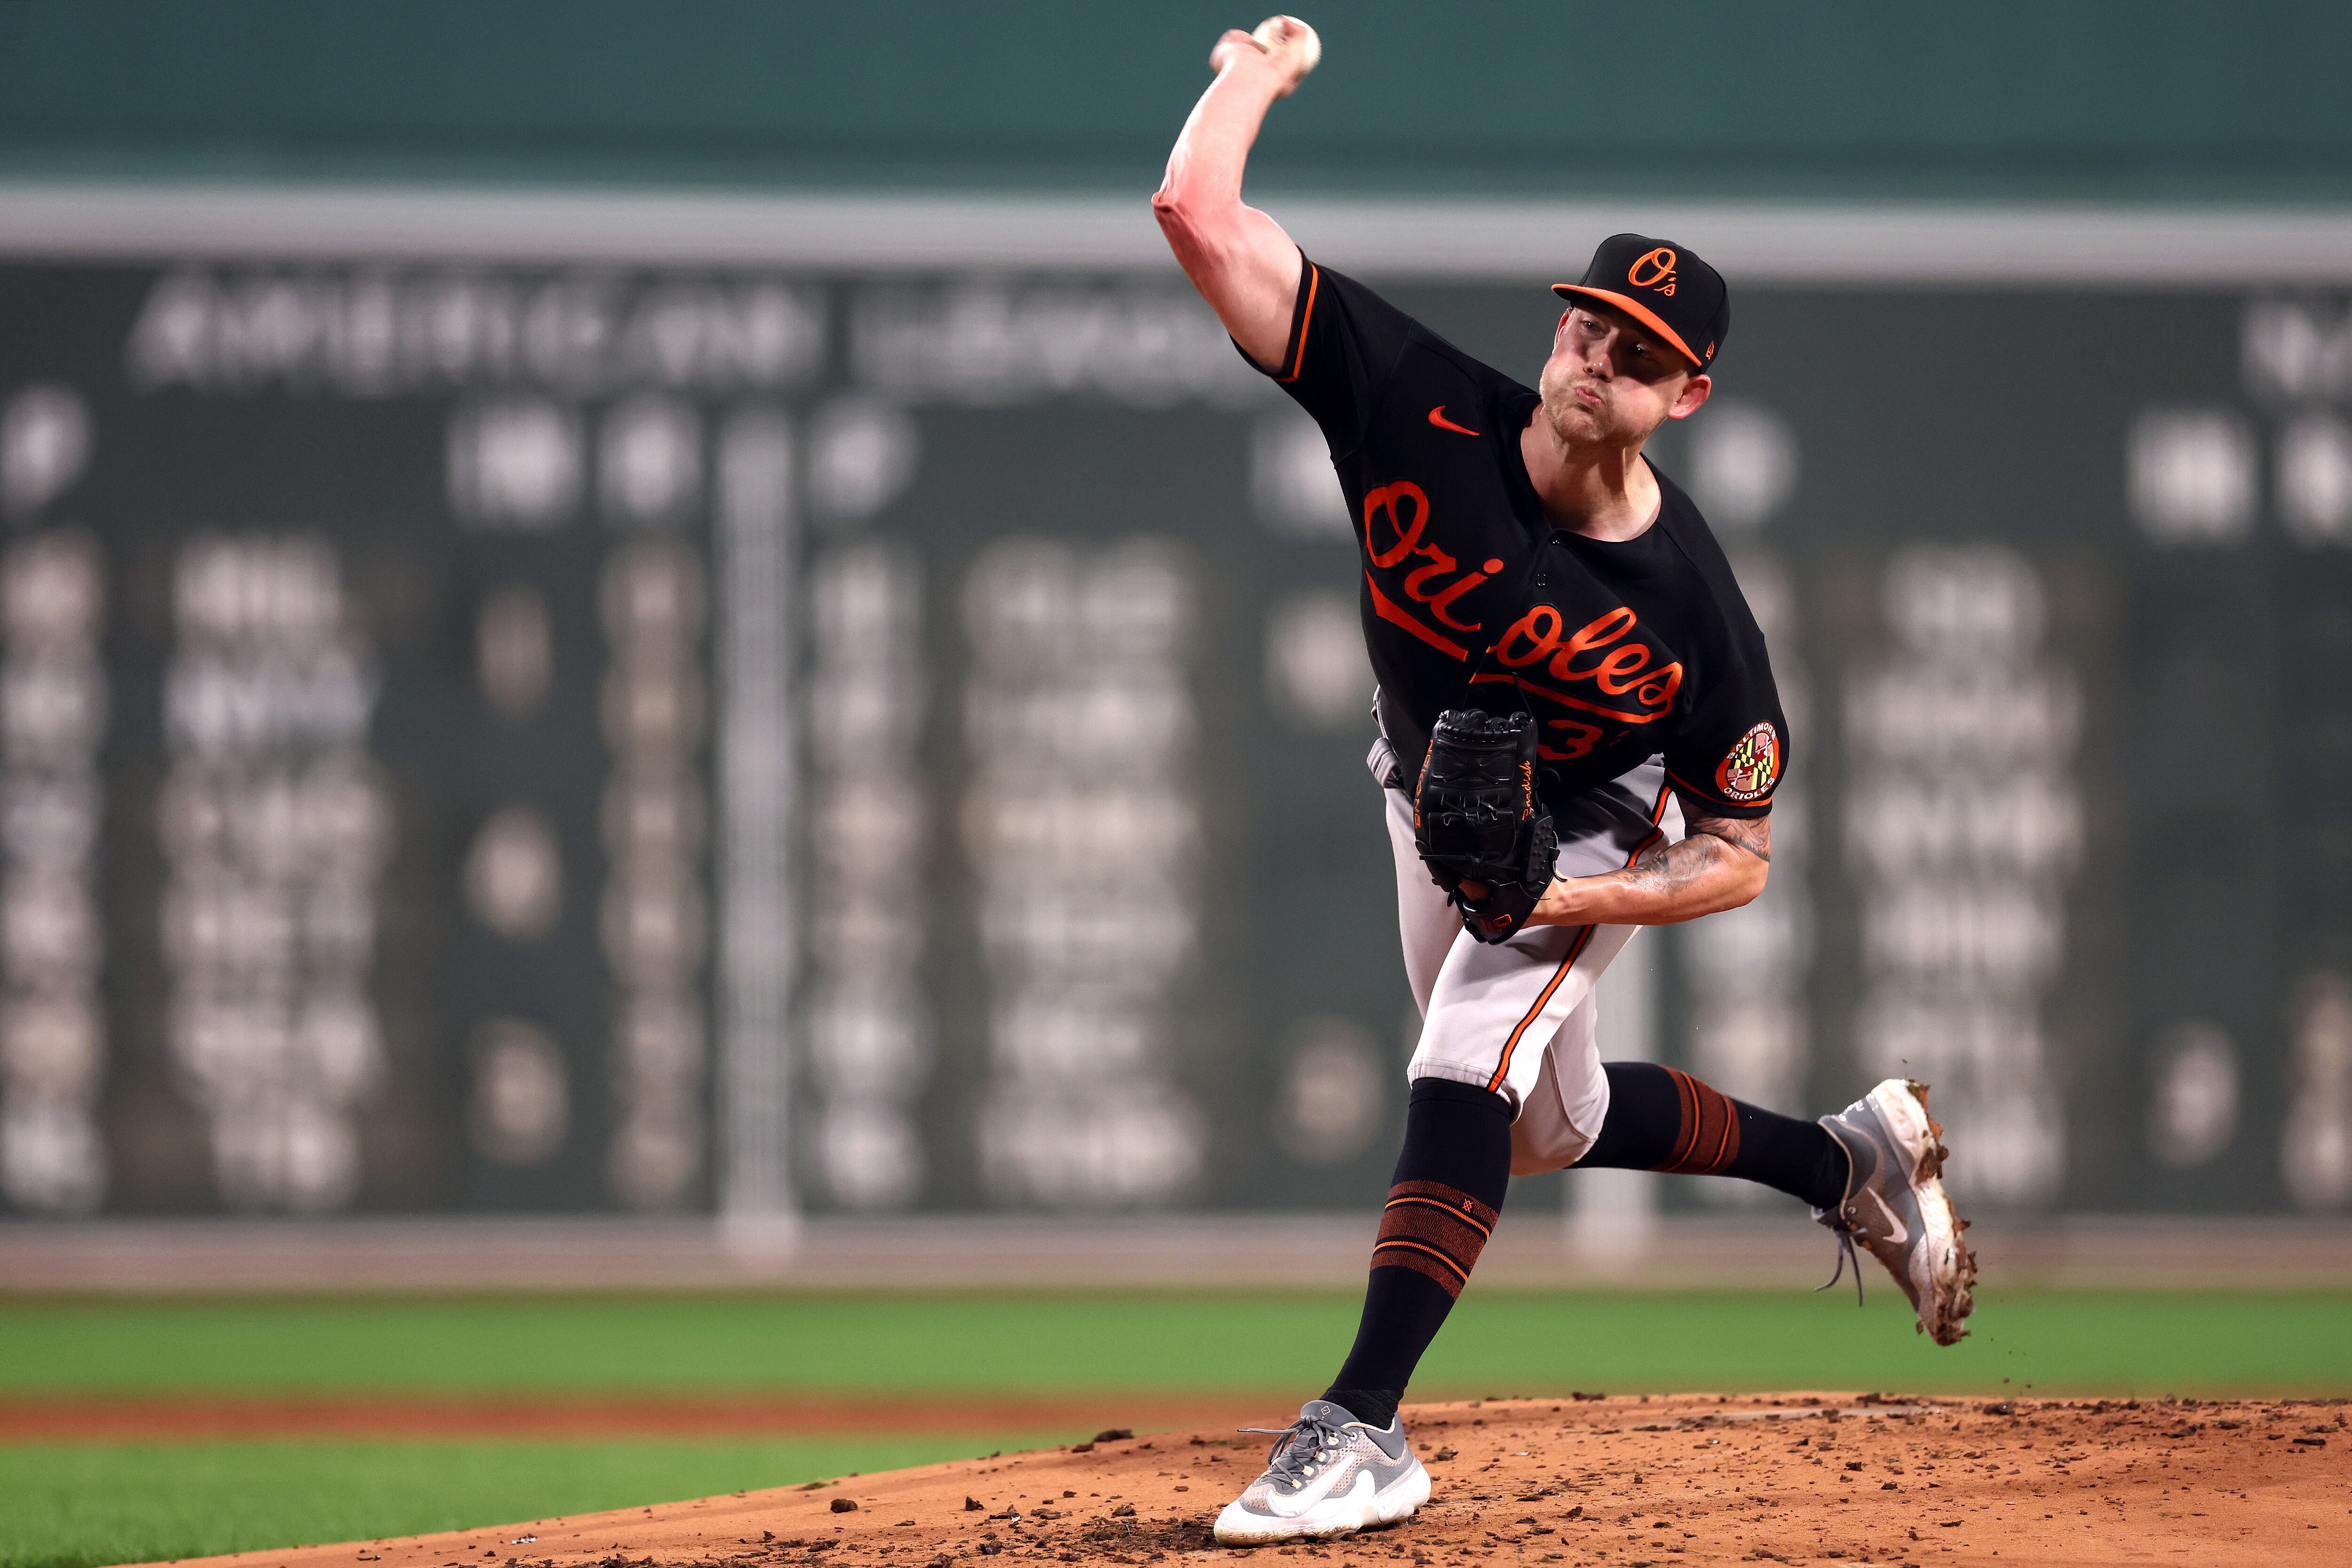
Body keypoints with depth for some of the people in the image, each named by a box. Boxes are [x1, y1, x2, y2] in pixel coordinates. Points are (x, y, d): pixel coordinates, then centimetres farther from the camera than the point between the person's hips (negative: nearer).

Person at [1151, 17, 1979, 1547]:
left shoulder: (1697, 616, -34)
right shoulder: (1426, 412, -31)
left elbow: (1737, 857, -22)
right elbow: (1199, 216, -36)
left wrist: (1567, 899, -35)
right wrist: (1259, 71, -27)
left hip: (1595, 837, -5)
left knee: (1468, 1067, -28)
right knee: (1553, 1129, 20)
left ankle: (1365, 1426, -31)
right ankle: (1850, 1160, 42)